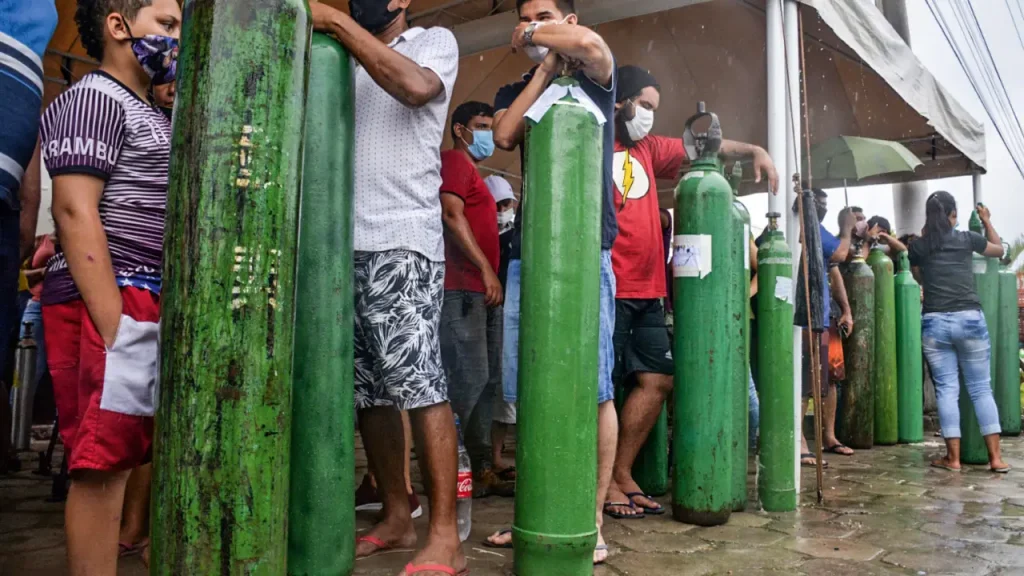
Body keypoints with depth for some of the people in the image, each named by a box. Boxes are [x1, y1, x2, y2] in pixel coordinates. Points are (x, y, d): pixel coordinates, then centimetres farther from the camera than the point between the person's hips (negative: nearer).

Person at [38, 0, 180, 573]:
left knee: (116, 458, 12)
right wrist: (112, 323, -23)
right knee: (102, 461, -7)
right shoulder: (93, 98, -5)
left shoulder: (151, 115, 23)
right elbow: (75, 211, -16)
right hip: (107, 300, -9)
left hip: (148, 302, 9)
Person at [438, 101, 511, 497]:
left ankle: (480, 468, 13)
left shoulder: (472, 172, 27)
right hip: (464, 289, -10)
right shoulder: (454, 161, -3)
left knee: (488, 381, 8)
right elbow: (451, 215, -16)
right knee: (470, 378, -13)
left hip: (483, 293, 10)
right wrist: (486, 270, -18)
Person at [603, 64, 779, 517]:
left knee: (658, 379, 9)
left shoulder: (649, 149, 19)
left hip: (647, 291, 9)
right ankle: (604, 483, 10)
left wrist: (754, 150, 16)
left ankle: (622, 475, 19)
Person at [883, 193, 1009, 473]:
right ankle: (995, 456, 8)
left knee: (946, 389, 4)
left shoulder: (917, 246, 5)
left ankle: (953, 457, 4)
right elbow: (999, 250, 24)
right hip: (969, 319, 0)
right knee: (981, 388, 7)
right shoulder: (967, 238, 5)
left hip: (934, 323, 0)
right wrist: (987, 221, 37)